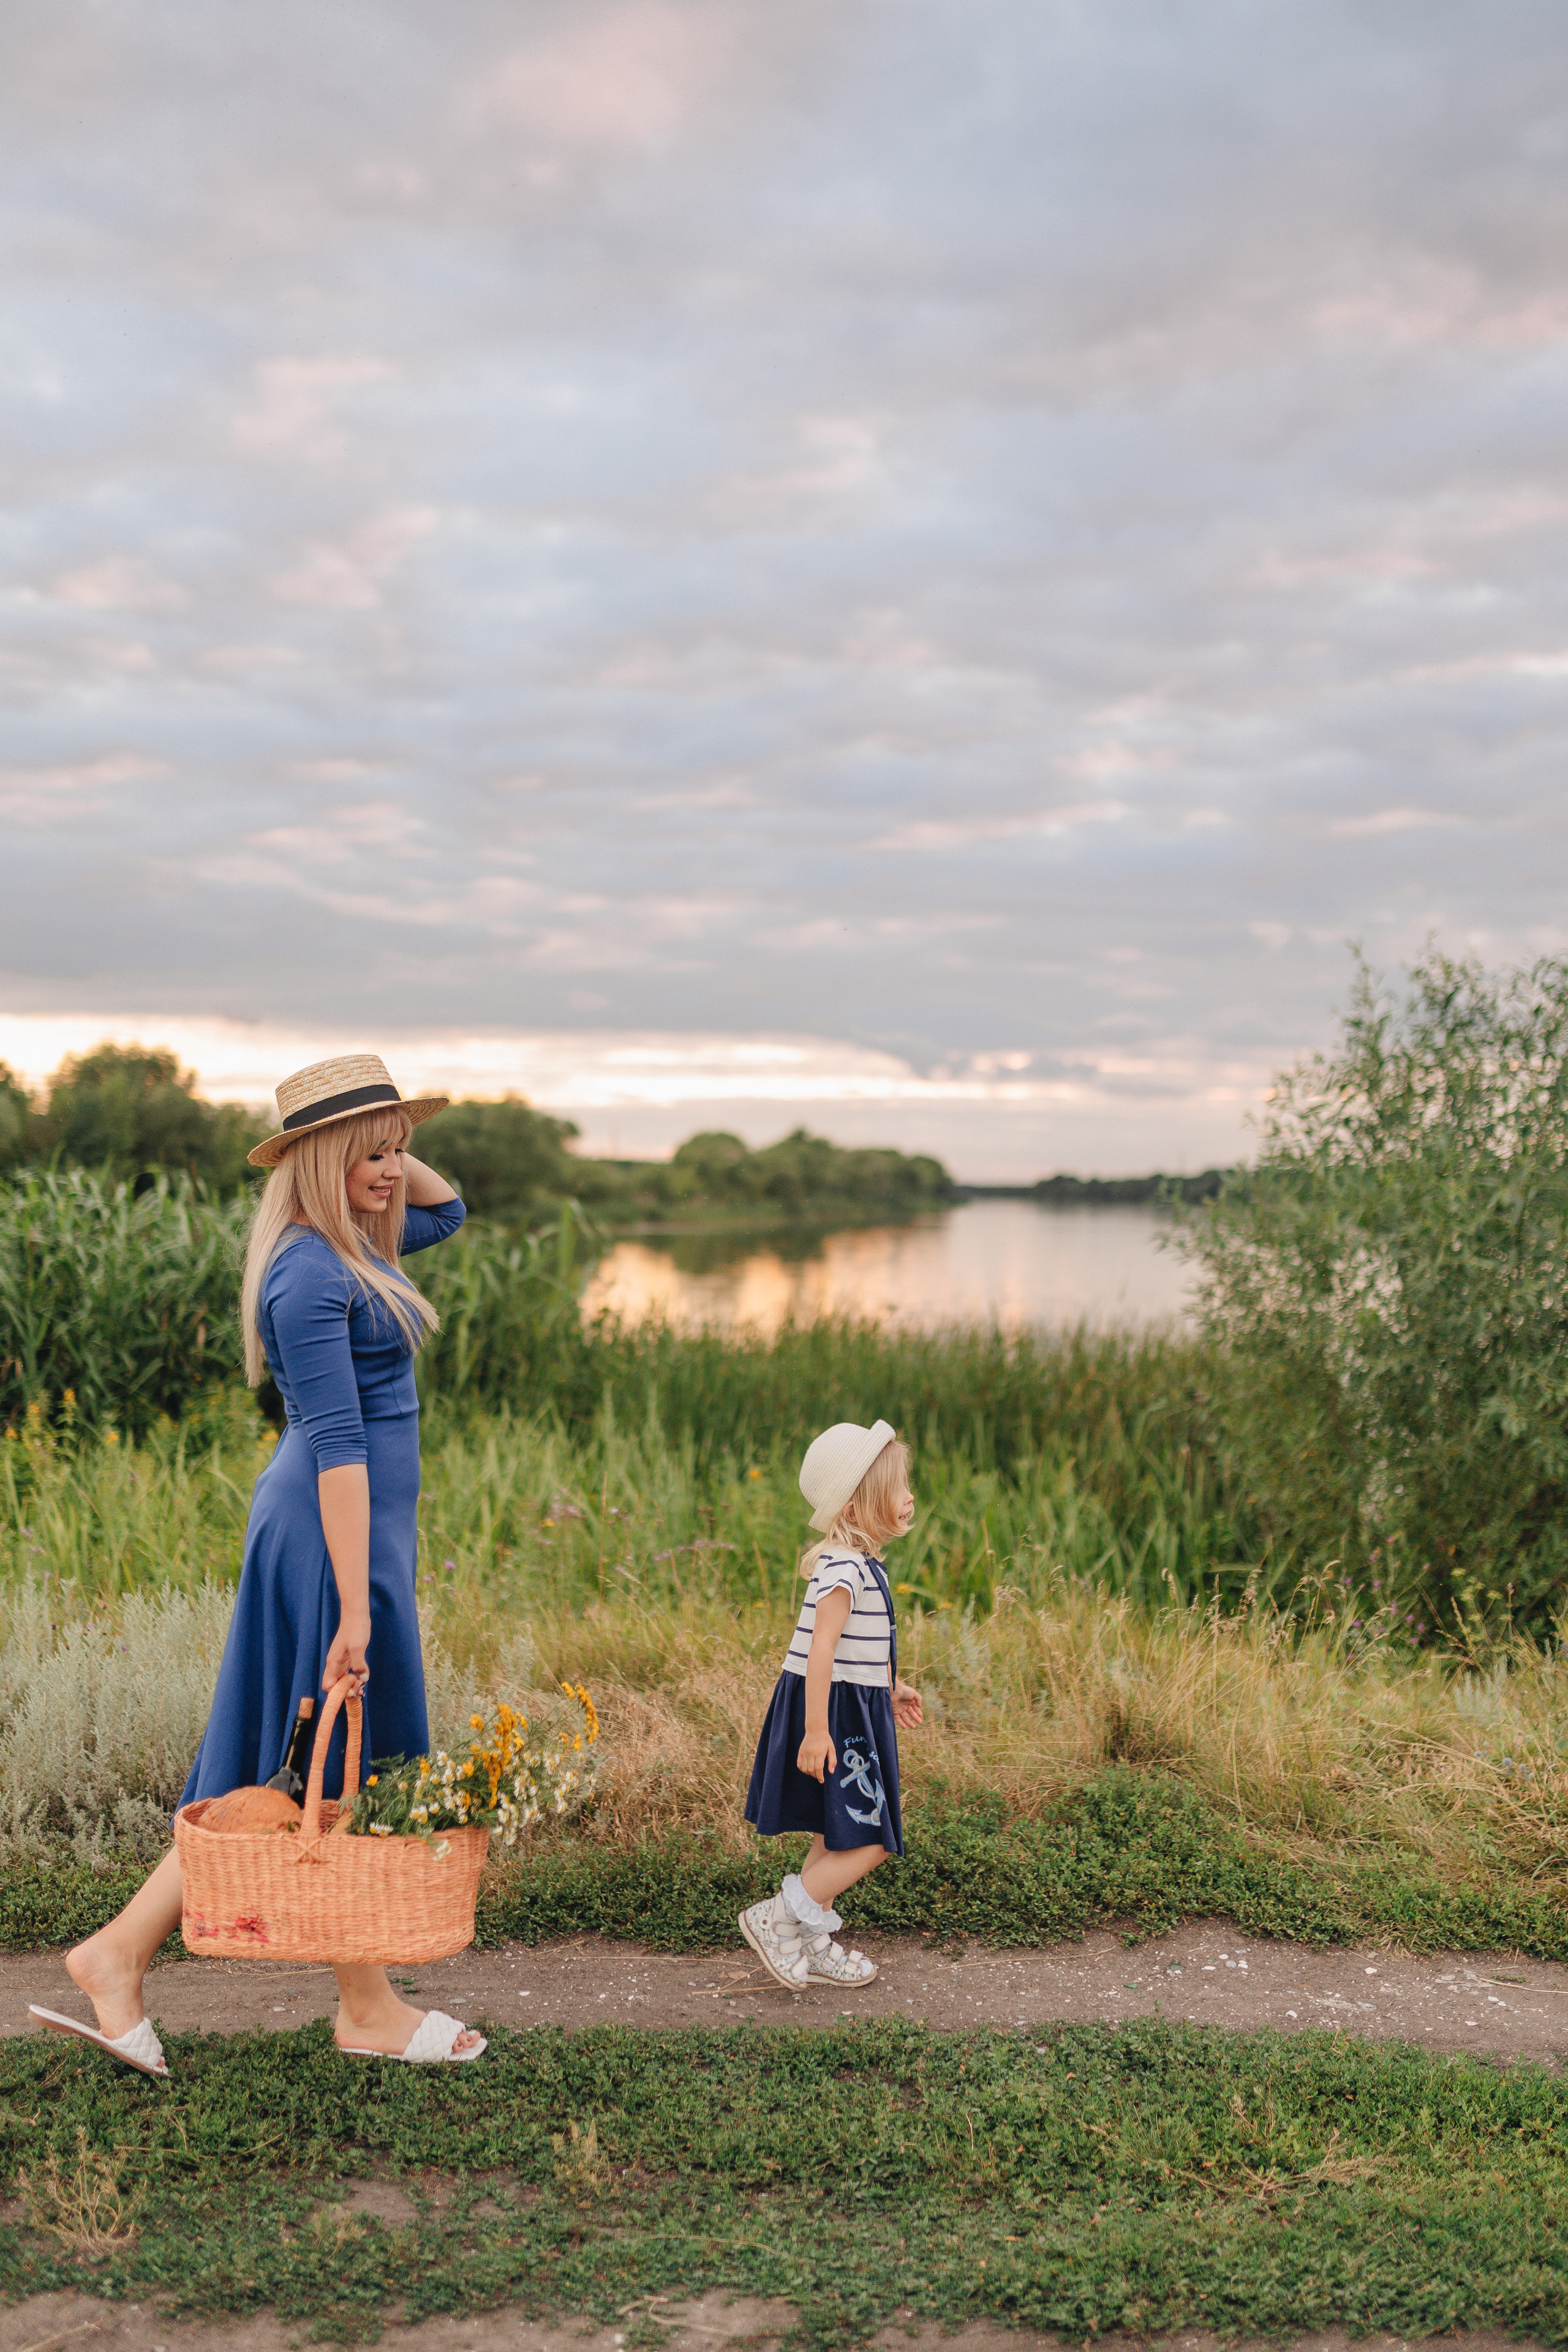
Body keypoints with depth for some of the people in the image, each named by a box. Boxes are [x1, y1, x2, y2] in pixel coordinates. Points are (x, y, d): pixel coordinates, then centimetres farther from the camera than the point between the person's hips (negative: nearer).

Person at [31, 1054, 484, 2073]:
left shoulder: (351, 1248, 10)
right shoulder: (311, 1272, -18)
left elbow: (449, 1207, 29)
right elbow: (337, 1443, -22)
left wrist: (385, 1147, 10)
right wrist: (355, 1606, -23)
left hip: (342, 1522, 10)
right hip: (336, 1531, -10)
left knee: (274, 1767, 14)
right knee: (347, 1773, 3)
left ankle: (121, 1952, 19)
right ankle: (369, 2011, 18)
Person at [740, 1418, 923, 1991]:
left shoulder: (857, 1563, 11)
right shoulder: (845, 1567, -21)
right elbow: (821, 1647, -27)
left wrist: (890, 1686, 34)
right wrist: (817, 1730, -30)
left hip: (854, 1710, 10)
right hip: (835, 1713, -10)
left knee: (835, 1839, 18)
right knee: (870, 1841, -5)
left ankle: (812, 1947, 28)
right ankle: (776, 1921, 3)